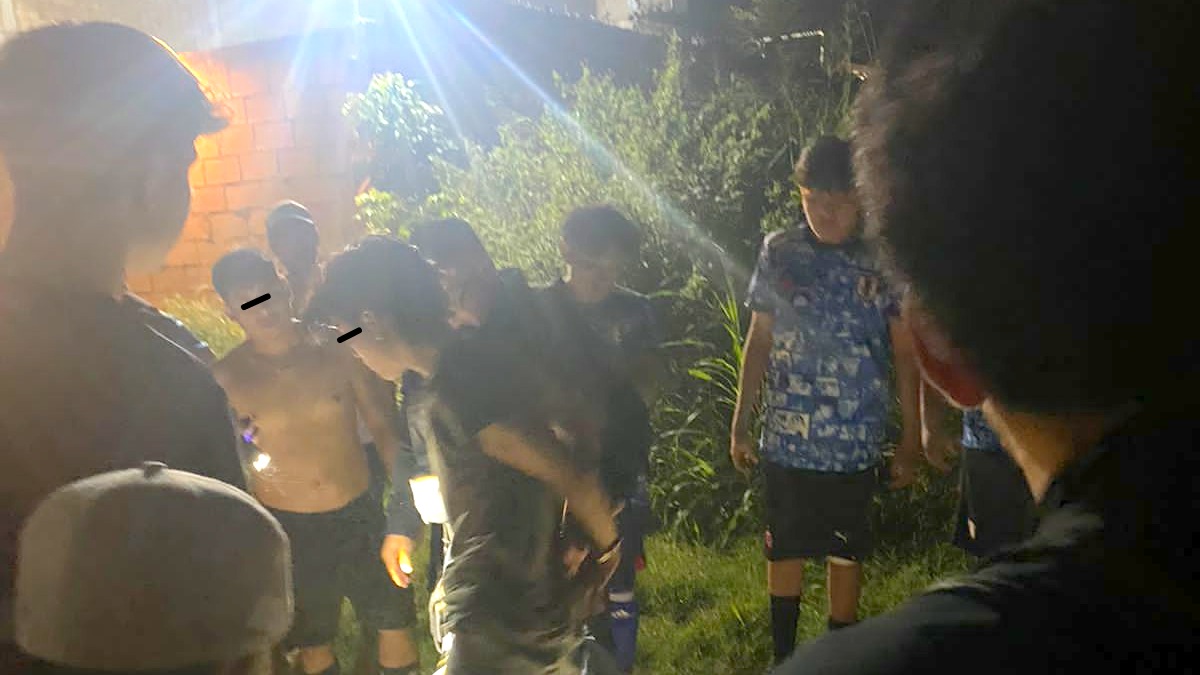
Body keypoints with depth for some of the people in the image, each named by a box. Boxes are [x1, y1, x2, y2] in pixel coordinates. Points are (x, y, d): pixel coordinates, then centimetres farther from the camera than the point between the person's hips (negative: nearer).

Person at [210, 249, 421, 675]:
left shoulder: (337, 350, -9)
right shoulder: (226, 377, -10)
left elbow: (382, 422, -4)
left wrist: (407, 499, -9)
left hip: (359, 513, 1)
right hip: (284, 526, 0)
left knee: (394, 623, 12)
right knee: (313, 641, 18)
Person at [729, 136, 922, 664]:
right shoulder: (779, 252, 1)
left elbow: (905, 353, -1)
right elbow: (759, 339, 6)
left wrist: (911, 439, -1)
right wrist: (740, 423, 6)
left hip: (854, 443, -1)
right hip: (786, 438, 1)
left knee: (846, 554, 12)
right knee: (785, 548, 13)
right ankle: (783, 655, 29)